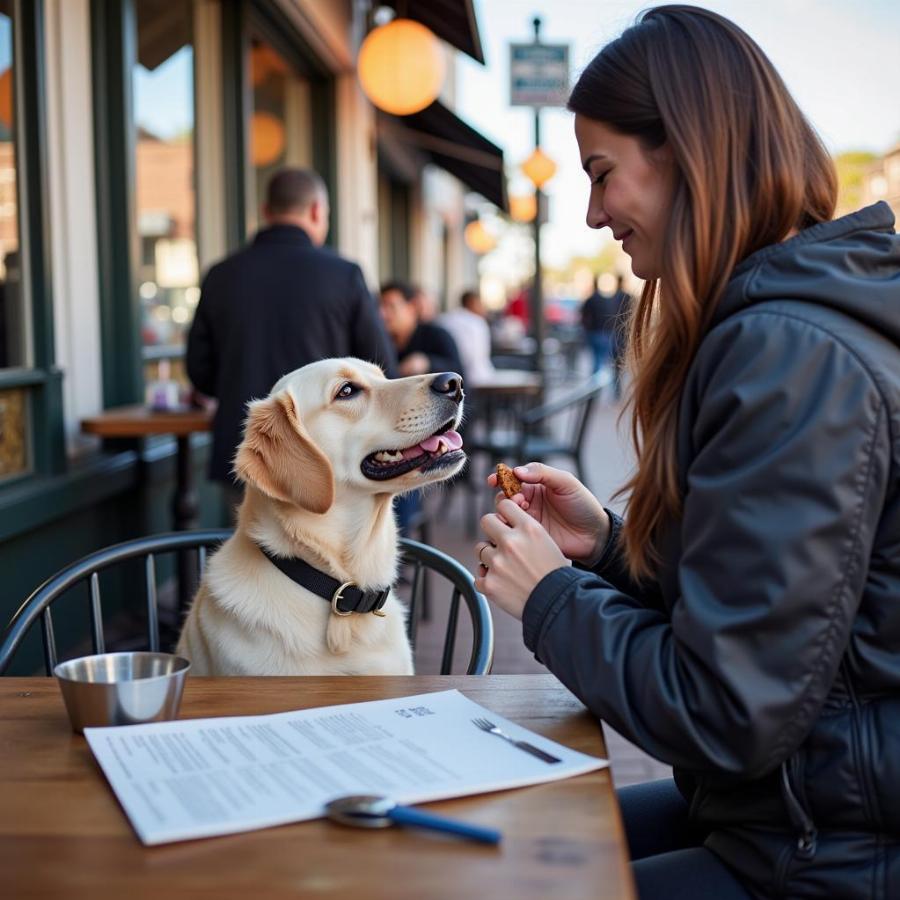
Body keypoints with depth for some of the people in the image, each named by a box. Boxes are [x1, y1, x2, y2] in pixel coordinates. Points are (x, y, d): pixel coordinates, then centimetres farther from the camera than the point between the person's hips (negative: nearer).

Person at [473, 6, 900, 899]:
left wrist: (551, 597, -11)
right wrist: (608, 547, 2)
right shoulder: (777, 320, 8)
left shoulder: (791, 354, -25)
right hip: (780, 810, 9)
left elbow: (725, 715, -24)